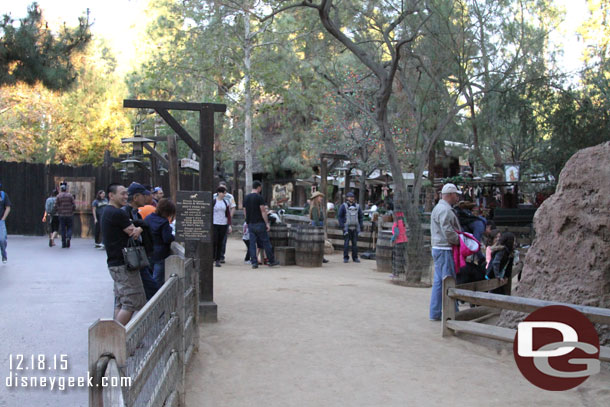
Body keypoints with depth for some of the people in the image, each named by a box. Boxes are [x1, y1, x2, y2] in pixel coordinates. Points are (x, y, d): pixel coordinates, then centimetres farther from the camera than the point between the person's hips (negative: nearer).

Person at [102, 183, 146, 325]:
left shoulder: (107, 212, 18)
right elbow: (133, 233, -14)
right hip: (124, 265, -10)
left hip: (114, 264, 10)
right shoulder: (118, 214, -16)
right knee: (132, 302, -7)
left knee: (120, 303, 15)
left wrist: (137, 229, -9)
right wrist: (139, 229, 6)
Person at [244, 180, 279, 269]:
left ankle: (254, 262, 3)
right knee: (265, 242, 2)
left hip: (250, 224, 6)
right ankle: (271, 261, 9)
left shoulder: (246, 198, 10)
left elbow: (245, 211, 14)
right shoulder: (259, 197, -10)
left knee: (252, 243, 5)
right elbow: (263, 211, -13)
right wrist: (267, 223, -10)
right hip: (259, 223, -6)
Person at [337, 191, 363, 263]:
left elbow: (360, 217, 16)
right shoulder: (343, 206, 1)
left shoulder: (357, 206, 11)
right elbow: (340, 216, 1)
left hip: (355, 228, 3)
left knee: (355, 243, 4)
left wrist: (360, 226, 8)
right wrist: (342, 226, -8)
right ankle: (346, 258, 2)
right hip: (347, 228, -3)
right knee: (346, 243, -5)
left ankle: (355, 257, 11)